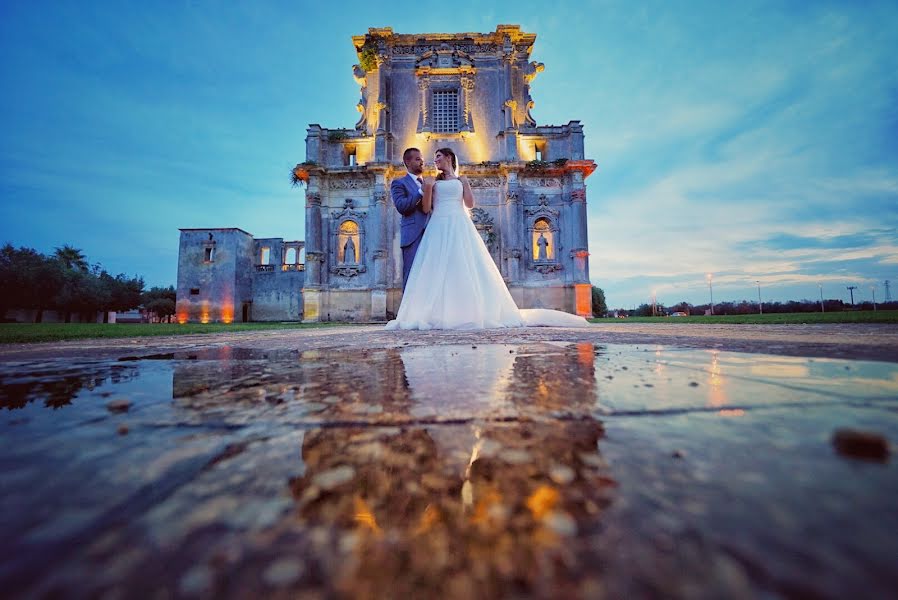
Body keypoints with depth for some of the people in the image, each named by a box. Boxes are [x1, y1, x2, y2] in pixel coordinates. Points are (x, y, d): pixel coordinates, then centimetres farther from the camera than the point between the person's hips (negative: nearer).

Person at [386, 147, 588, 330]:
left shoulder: (460, 179, 18)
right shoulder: (433, 181, 21)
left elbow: (470, 204, 5)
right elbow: (426, 209, 7)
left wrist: (464, 181, 4)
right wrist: (427, 188, -7)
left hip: (459, 227, -1)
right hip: (439, 228, 2)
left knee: (465, 269, -9)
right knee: (437, 270, -9)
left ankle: (471, 313, -7)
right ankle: (437, 315, -10)